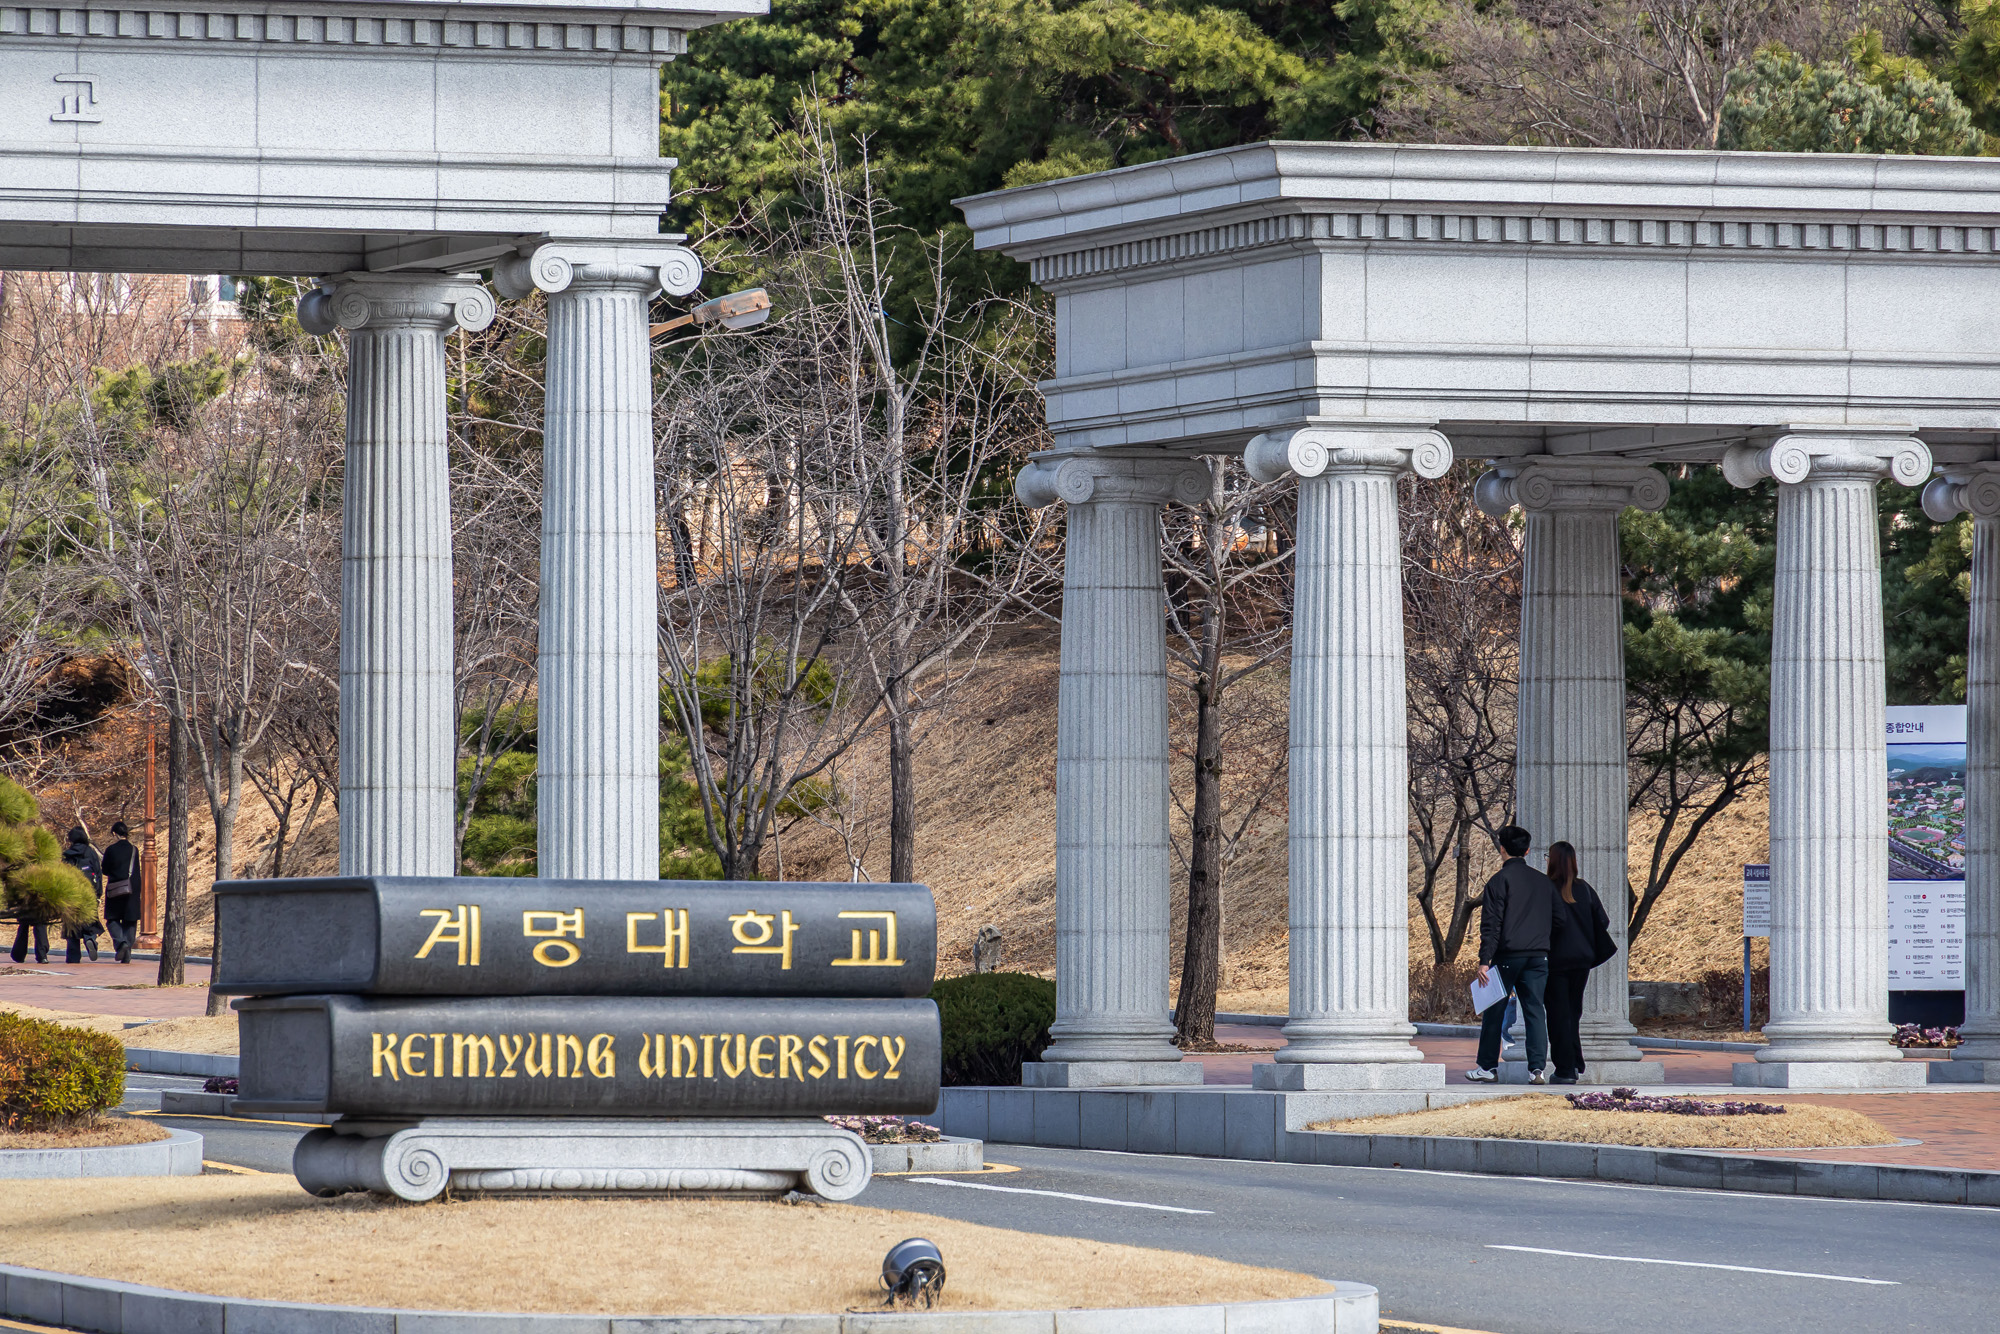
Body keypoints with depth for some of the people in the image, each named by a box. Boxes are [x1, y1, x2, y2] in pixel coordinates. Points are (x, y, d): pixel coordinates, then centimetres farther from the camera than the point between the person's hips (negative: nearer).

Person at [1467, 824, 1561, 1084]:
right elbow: (1555, 921, 16)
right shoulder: (1545, 882, 12)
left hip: (1508, 955, -4)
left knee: (1494, 1011, 6)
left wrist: (1485, 960, -11)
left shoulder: (1500, 880, -4)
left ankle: (1488, 1067, 9)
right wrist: (1547, 950, 22)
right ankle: (1538, 1068, -6)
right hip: (1538, 955, 4)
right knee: (1535, 1011, 3)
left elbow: (1491, 924, -9)